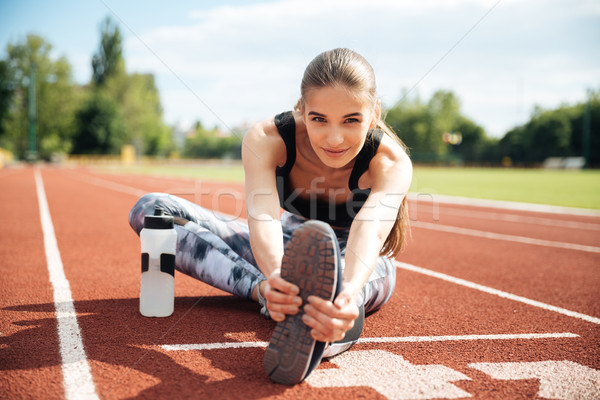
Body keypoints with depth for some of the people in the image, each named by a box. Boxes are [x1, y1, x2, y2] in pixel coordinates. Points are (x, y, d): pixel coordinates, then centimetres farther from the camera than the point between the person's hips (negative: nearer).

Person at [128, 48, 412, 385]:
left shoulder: (392, 163, -28)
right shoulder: (266, 140, -25)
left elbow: (370, 232, -49)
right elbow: (263, 216, -43)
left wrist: (349, 292, -71)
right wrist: (274, 279, -65)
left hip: (366, 271, -2)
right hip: (290, 253, 3)